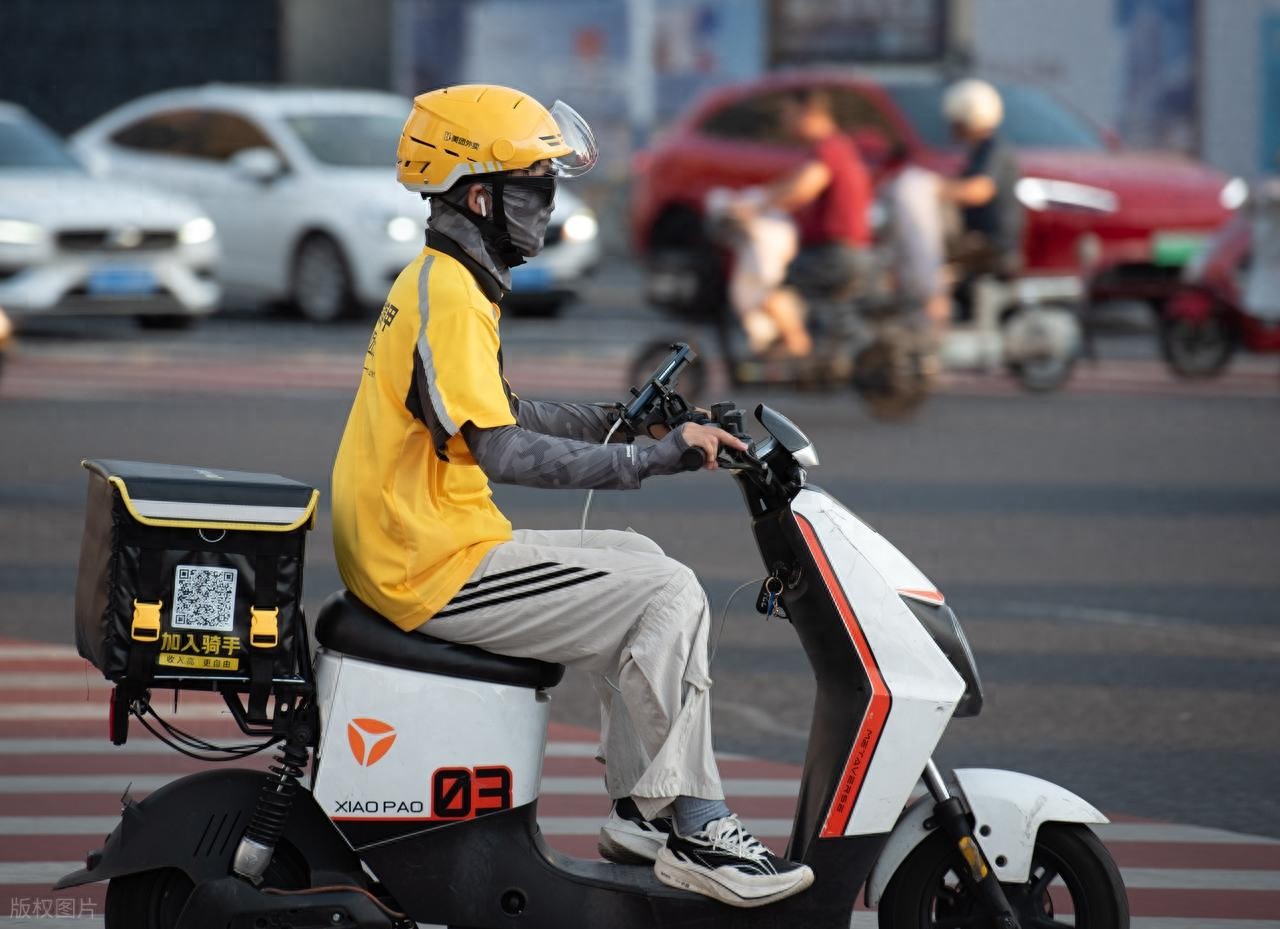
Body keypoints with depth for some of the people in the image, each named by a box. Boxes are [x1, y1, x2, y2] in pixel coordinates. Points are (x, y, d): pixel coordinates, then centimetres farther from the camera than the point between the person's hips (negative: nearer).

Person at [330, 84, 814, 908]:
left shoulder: (440, 283, 15)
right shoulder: (450, 299, -18)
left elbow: (499, 415, 26)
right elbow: (504, 452, -26)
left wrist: (621, 420, 16)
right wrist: (654, 458, -26)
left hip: (409, 551, 11)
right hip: (440, 569, -11)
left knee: (637, 565, 19)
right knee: (669, 599, -13)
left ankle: (639, 810, 16)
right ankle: (693, 830, -8)